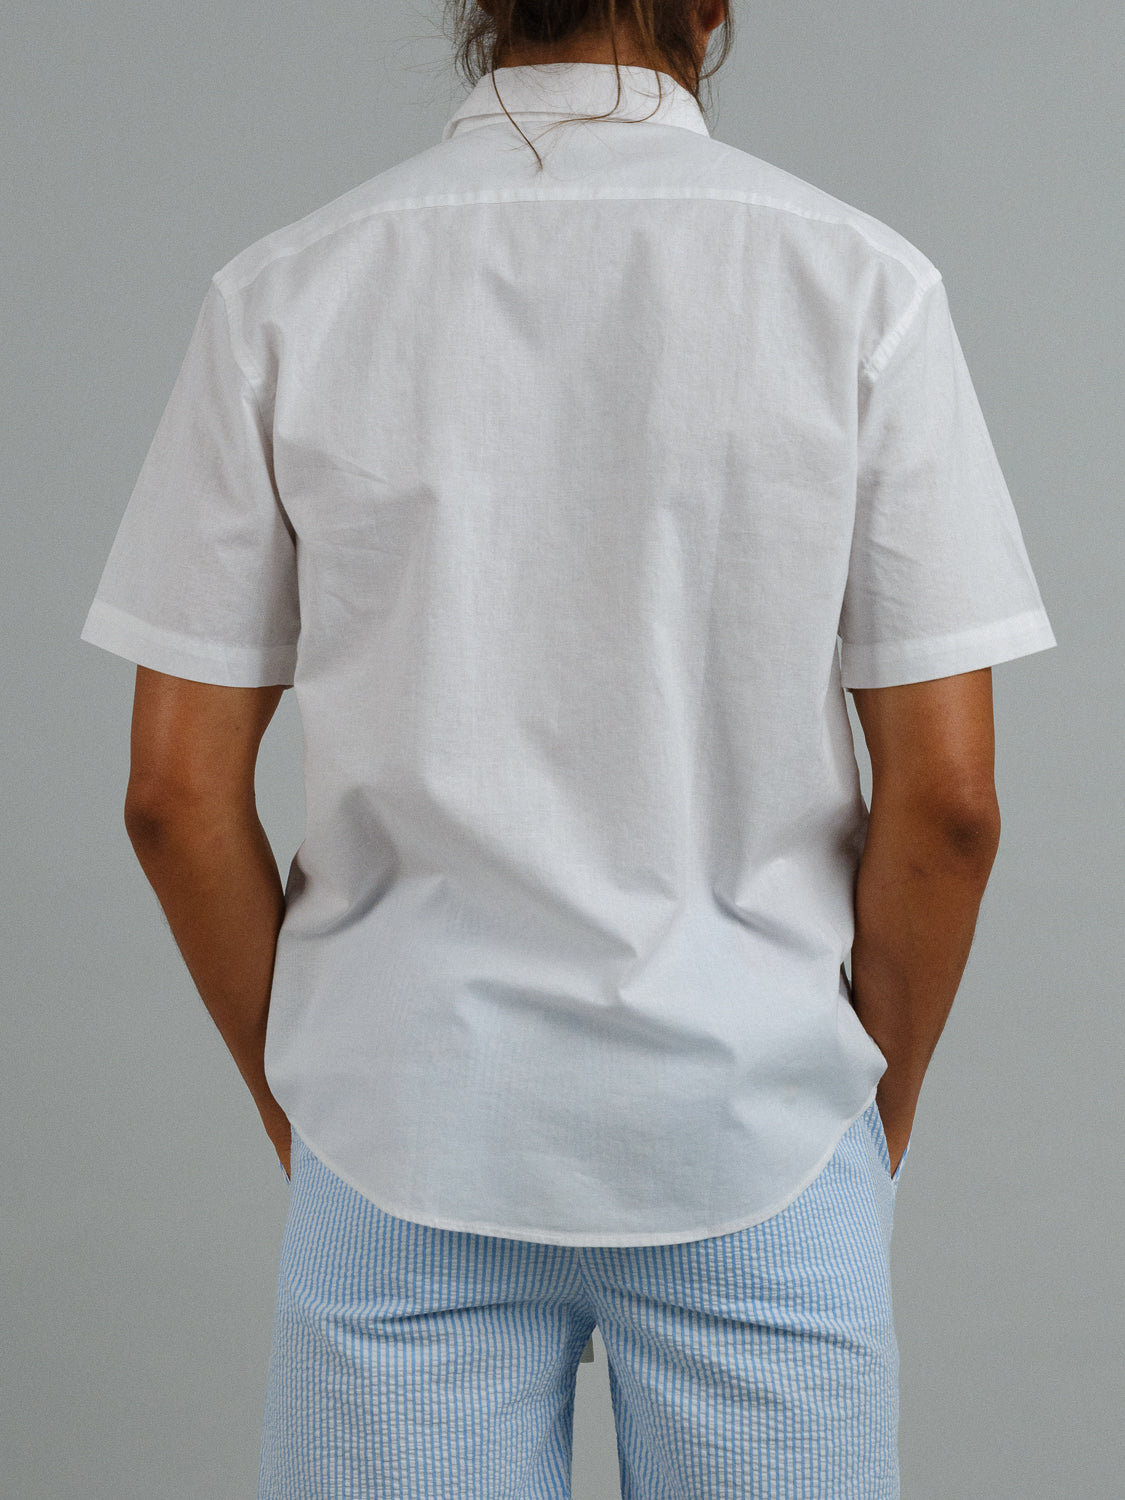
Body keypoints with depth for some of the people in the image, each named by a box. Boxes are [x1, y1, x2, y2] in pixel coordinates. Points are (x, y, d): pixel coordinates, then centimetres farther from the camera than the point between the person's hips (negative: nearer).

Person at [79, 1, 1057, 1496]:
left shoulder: (284, 294, -6)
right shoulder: (860, 282, -8)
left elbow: (178, 790, -4)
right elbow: (946, 795, -8)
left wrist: (300, 1105, 9)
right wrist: (879, 1117, 6)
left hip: (411, 1153, 1)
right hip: (756, 1141, 0)